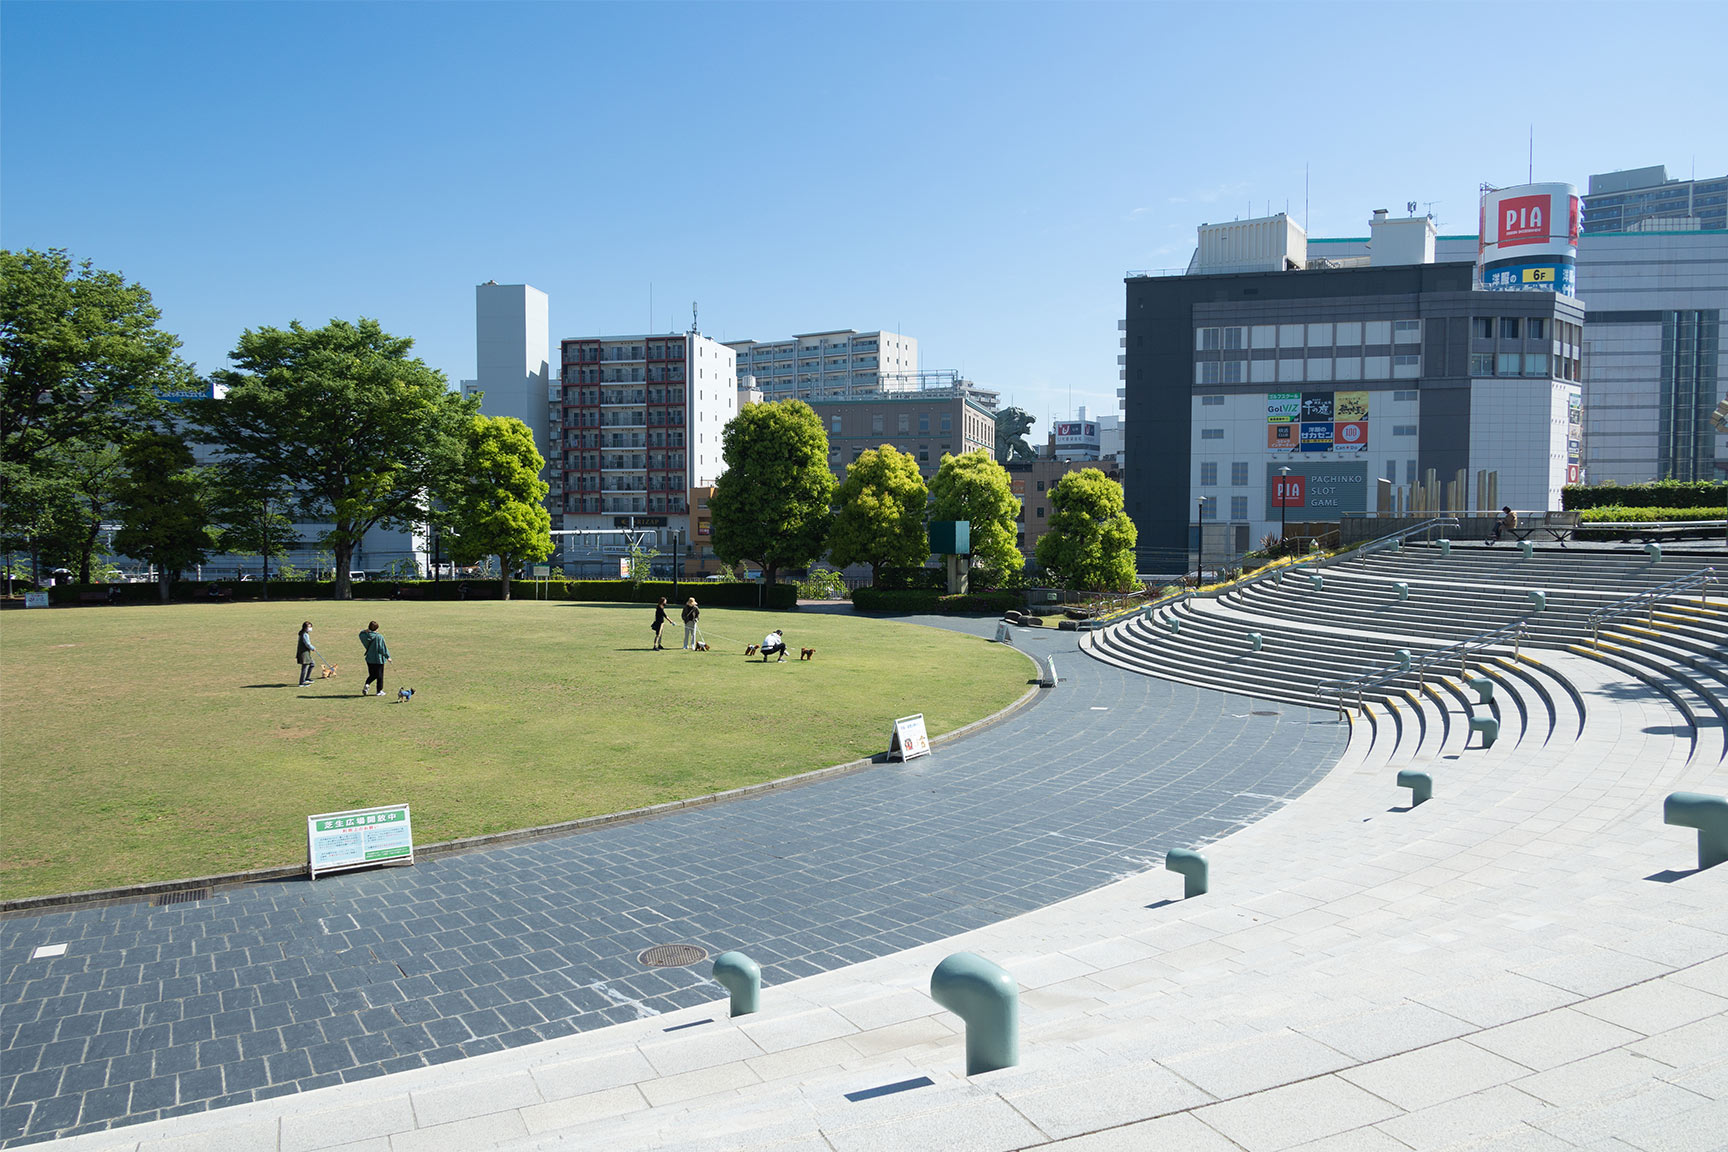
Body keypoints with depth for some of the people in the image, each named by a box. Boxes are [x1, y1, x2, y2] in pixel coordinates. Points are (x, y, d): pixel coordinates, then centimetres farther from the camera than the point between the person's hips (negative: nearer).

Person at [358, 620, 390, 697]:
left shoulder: (366, 636, -3)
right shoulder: (379, 637, -16)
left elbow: (361, 635, 22)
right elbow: (383, 648, -12)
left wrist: (366, 631, 3)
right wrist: (388, 656, -2)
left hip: (369, 659, 4)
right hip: (379, 659, -4)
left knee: (372, 675, 18)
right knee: (380, 675, 9)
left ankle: (366, 684, -7)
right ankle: (379, 691, 14)